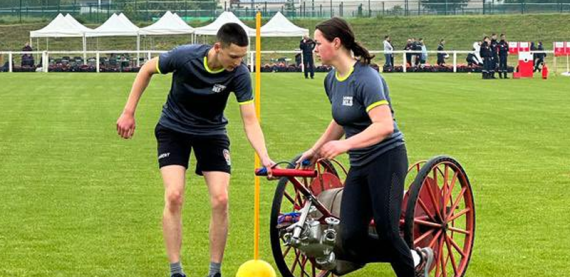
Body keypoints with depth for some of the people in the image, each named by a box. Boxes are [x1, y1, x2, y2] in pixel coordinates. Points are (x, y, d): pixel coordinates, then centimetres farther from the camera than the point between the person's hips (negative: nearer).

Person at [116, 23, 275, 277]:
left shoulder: (239, 74, -24)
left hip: (212, 132, 1)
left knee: (220, 200, -12)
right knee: (174, 197, -16)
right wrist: (128, 112, -6)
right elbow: (147, 69, -8)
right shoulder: (184, 56, -27)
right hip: (174, 129, -1)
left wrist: (265, 158, -39)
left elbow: (250, 122, -23)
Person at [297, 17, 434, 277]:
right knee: (351, 237, -5)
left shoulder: (365, 78, -18)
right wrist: (316, 149, 24)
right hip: (359, 165, 8)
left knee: (386, 229, -13)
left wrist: (345, 144, -38)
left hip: (386, 158, -8)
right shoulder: (332, 80, 9)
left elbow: (385, 126, -29)